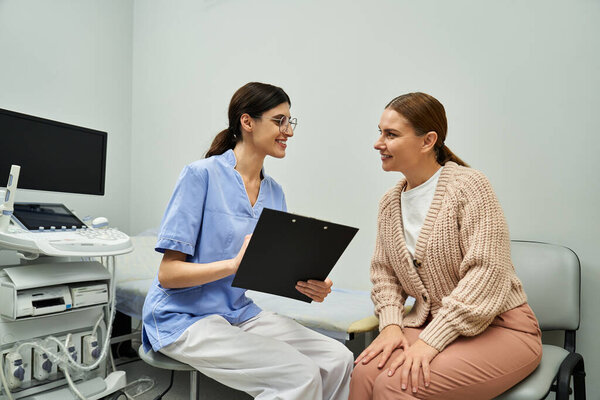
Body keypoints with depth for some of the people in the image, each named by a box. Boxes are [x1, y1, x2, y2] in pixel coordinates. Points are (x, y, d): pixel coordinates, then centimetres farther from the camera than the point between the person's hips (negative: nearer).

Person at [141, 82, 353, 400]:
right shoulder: (201, 175, -14)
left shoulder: (273, 191, 6)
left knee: (338, 359, -10)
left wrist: (304, 283, -15)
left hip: (239, 312, 6)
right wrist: (234, 264, -30)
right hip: (184, 318, -6)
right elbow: (168, 273, -15)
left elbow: (276, 266, 7)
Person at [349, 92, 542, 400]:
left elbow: (487, 272, -21)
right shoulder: (390, 204, 6)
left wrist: (431, 340, -23)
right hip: (429, 325, 5)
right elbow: (384, 272, 10)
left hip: (498, 327, -5)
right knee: (364, 373, -22)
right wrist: (390, 324, -8)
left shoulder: (468, 185, -14)